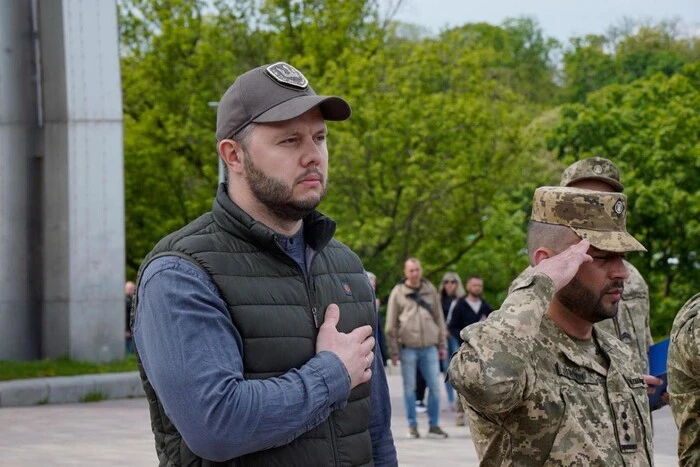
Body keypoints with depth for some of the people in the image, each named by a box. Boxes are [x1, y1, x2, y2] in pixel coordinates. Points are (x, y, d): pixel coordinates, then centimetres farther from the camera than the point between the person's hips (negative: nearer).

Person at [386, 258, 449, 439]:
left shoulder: (430, 290, 10)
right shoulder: (398, 293, 2)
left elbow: (439, 318, 14)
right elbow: (391, 325, 3)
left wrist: (442, 344, 10)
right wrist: (393, 351, -1)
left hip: (430, 347, 2)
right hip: (408, 347, -2)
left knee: (435, 386, 0)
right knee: (410, 388, 2)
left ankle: (434, 425, 9)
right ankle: (412, 425, 10)